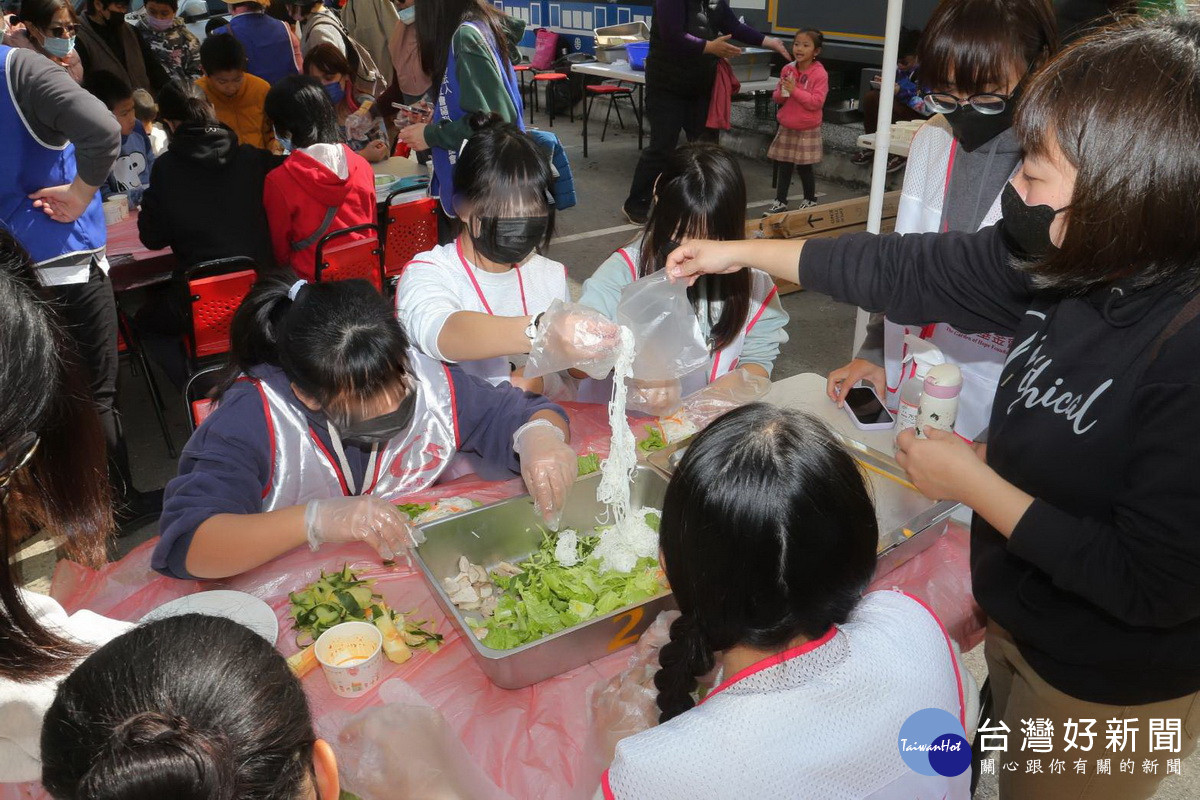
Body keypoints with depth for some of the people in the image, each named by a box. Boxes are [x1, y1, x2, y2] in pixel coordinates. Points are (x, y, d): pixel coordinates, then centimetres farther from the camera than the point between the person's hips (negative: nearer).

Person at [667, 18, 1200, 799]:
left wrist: (973, 482, -22)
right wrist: (743, 252, 2)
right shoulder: (1075, 266, -14)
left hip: (1112, 692, -6)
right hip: (1017, 622, 6)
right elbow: (914, 270, -5)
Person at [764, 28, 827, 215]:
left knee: (804, 167, 5)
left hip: (807, 130, -5)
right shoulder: (787, 69, 4)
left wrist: (795, 90, -23)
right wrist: (781, 93, -12)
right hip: (786, 128, 5)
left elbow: (817, 102, -20)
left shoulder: (819, 74, -12)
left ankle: (810, 200, 23)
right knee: (783, 165, 8)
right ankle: (780, 201, 16)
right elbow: (777, 97, 11)